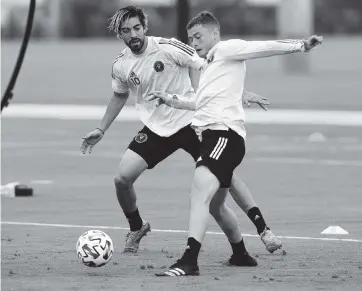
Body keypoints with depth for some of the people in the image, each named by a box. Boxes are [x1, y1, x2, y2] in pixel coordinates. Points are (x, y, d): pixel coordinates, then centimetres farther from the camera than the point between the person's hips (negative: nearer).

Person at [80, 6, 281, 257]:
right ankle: (136, 228, 18)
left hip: (189, 121, -4)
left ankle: (264, 230, -2)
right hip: (155, 130, 4)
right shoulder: (120, 66, -3)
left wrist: (241, 92, -13)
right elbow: (120, 97, 18)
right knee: (122, 178, -10)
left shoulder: (168, 48, -17)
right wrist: (101, 130, 16)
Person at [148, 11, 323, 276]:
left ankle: (189, 261, -36)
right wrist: (173, 101, 39)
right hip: (212, 135, 11)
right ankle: (241, 254, 40)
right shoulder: (209, 65, 29)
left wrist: (300, 45, -22)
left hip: (225, 133, -11)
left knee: (200, 196, -25)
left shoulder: (227, 50, 2)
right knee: (215, 206, 22)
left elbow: (264, 47, -11)